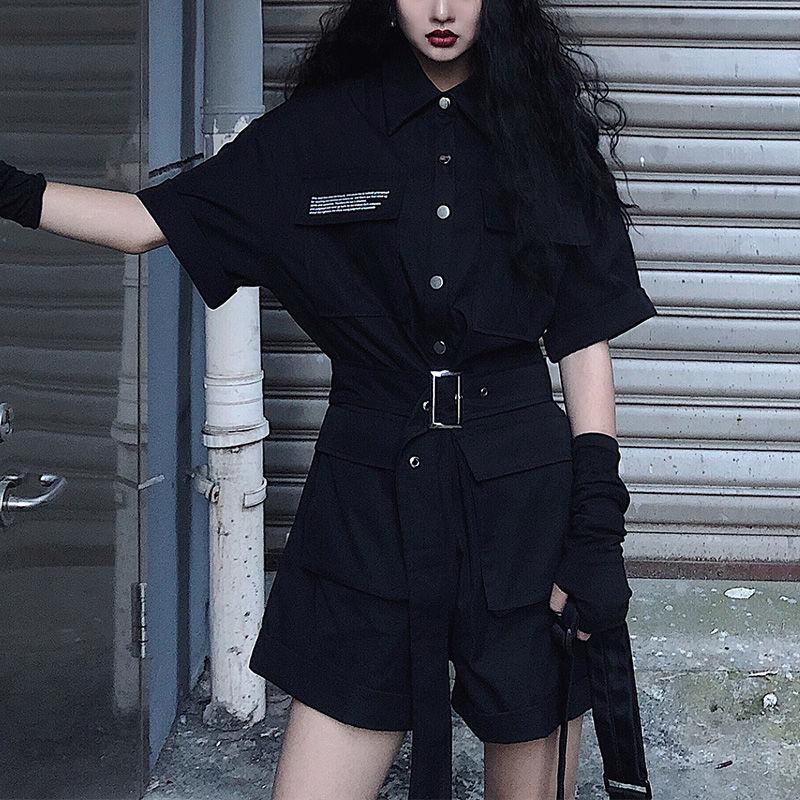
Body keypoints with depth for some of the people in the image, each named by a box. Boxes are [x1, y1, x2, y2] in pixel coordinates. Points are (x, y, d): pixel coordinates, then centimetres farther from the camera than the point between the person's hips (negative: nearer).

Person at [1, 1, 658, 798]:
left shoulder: (546, 131, 4)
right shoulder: (322, 130, 4)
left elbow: (585, 337, 3)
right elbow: (152, 220, 6)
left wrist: (598, 526, -4)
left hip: (522, 494, 0)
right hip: (369, 494, 0)